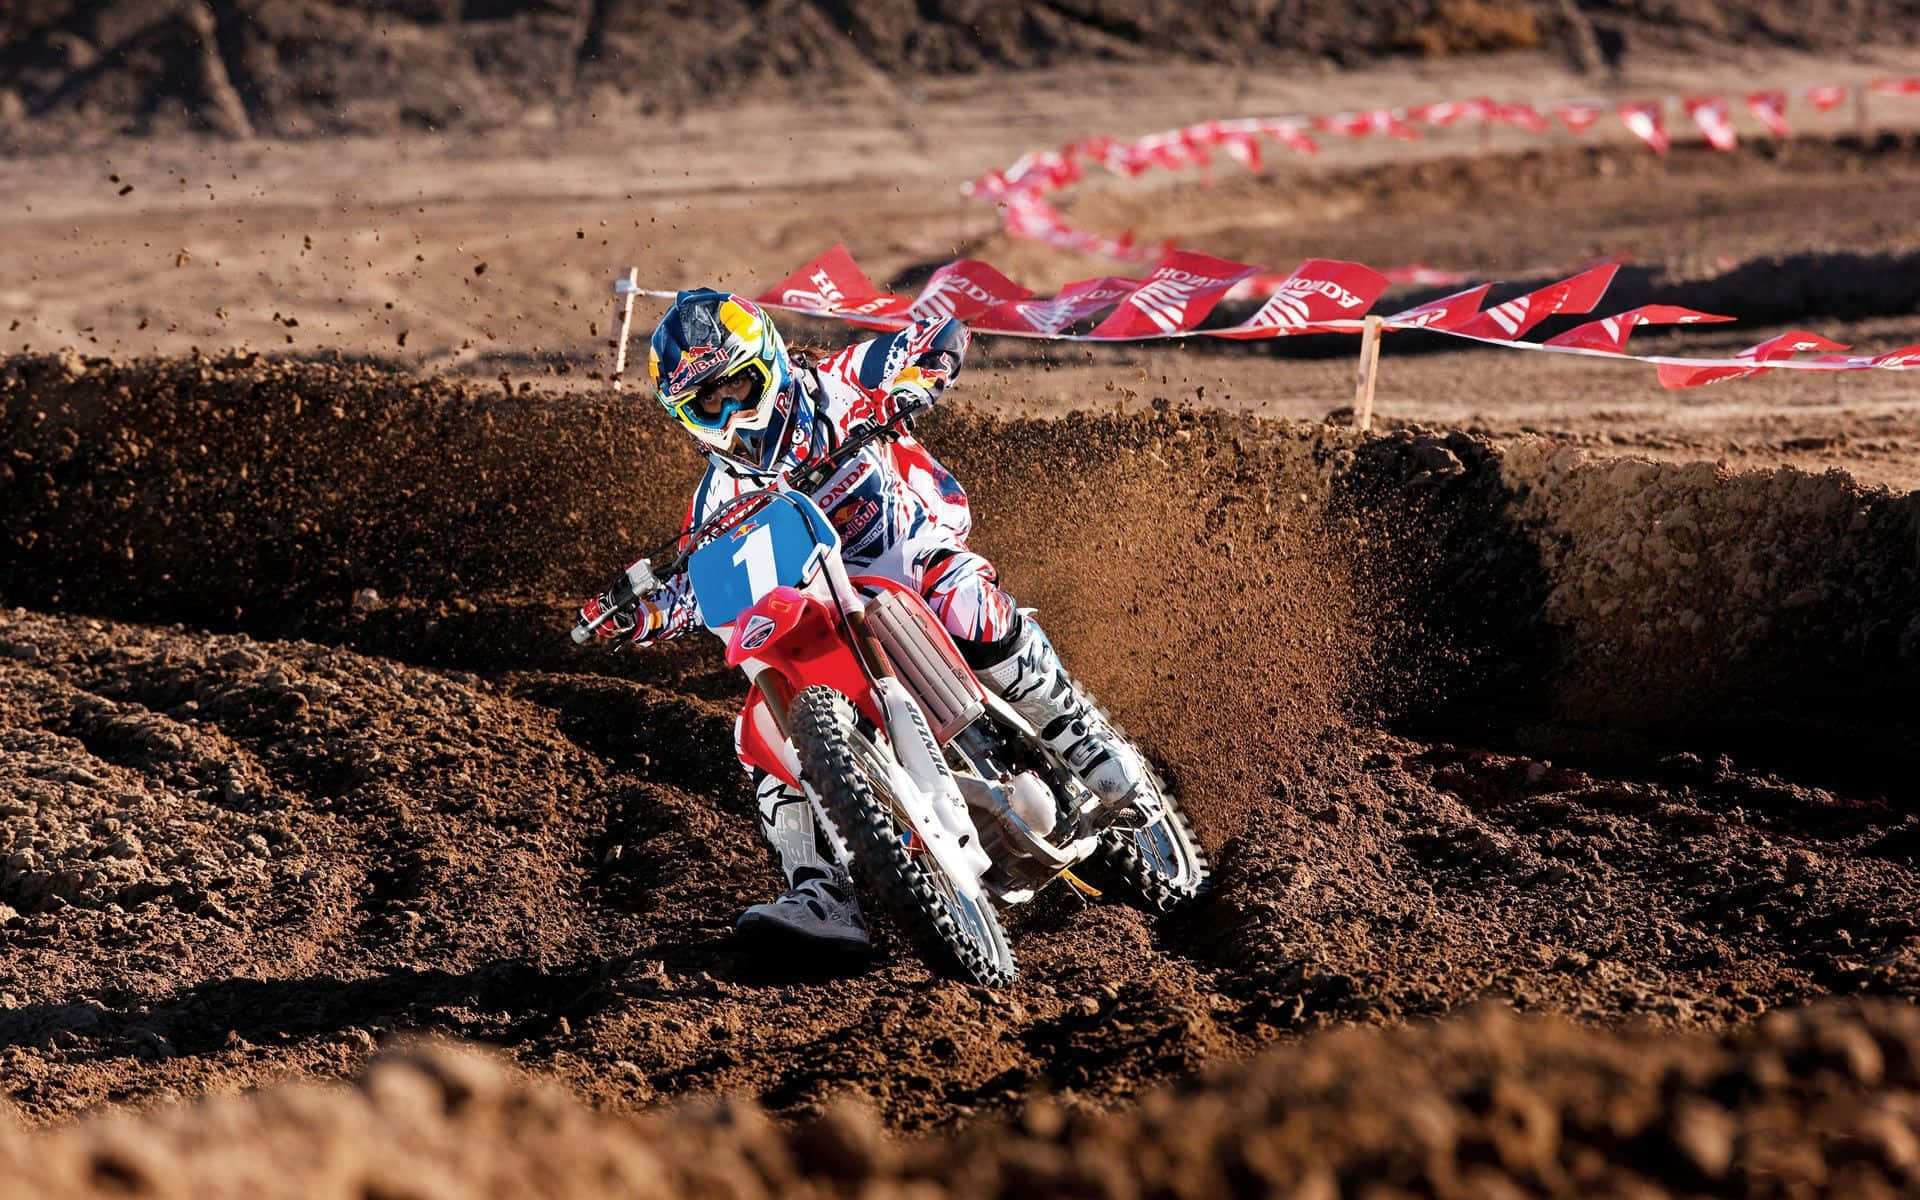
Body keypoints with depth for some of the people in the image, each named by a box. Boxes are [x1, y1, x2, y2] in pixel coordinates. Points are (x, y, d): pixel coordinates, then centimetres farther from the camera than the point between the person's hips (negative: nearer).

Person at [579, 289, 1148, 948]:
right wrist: (640, 615, -16)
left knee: (968, 610, -38)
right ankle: (823, 899, -24)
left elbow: (945, 335, -2)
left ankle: (1092, 747, -23)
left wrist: (911, 381, -25)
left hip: (925, 560, -4)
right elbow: (700, 586, 6)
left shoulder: (835, 389, -4)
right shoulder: (721, 494, 6)